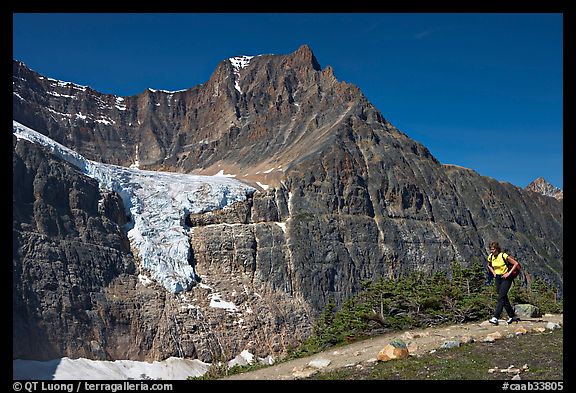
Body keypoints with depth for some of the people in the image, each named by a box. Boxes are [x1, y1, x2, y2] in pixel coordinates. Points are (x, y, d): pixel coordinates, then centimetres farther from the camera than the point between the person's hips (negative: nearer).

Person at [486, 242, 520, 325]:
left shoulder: (504, 256, -17)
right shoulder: (490, 257, 2)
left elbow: (516, 263, -12)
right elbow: (489, 265, 23)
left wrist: (509, 273, -16)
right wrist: (493, 272, 7)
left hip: (506, 278, -7)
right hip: (498, 278, 7)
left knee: (501, 298, -14)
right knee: (504, 298, 10)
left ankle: (495, 318, -21)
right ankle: (512, 316, 23)